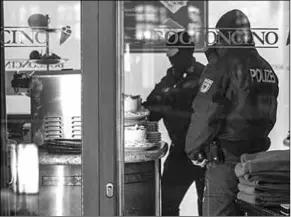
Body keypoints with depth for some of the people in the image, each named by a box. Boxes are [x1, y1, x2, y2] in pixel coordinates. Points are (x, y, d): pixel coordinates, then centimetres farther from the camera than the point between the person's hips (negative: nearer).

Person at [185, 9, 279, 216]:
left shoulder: (221, 68, -13)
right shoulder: (268, 69, 10)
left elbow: (205, 114, -16)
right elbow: (269, 116, 15)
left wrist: (193, 149, -3)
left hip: (225, 159, -7)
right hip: (257, 156, 7)